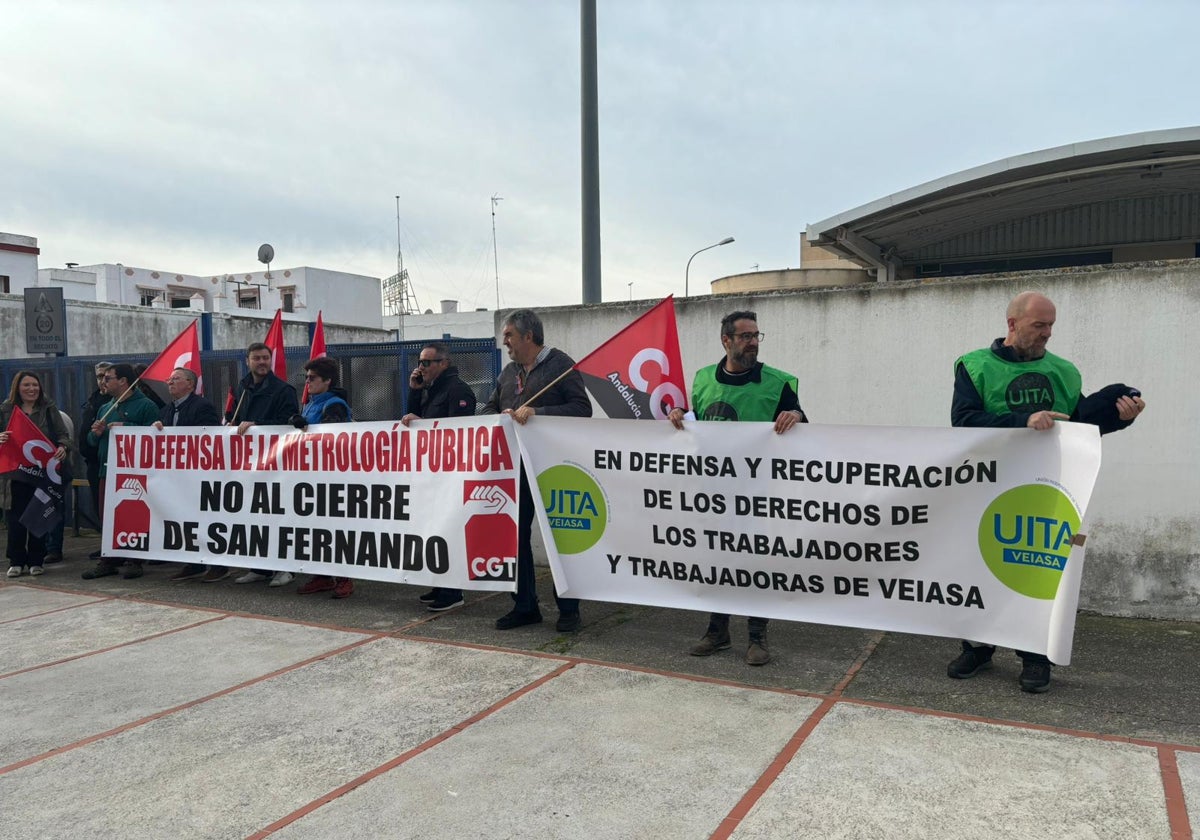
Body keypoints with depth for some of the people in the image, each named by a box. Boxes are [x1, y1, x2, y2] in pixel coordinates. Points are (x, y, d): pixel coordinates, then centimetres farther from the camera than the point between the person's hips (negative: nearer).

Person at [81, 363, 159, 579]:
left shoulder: (145, 405, -3)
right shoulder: (105, 408, 21)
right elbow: (92, 440, 24)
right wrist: (96, 433, 2)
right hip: (107, 470, 7)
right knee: (106, 516, 9)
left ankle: (134, 561, 4)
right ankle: (108, 561, 17)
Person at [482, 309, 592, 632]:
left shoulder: (560, 365, -5)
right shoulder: (508, 372, 16)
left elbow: (582, 408, -14)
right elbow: (488, 409, 18)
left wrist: (537, 413, -22)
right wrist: (502, 416, -5)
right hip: (515, 467, 7)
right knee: (514, 535, 9)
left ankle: (568, 609, 14)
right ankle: (524, 606, 21)